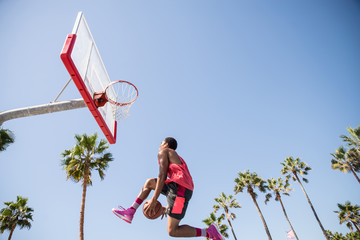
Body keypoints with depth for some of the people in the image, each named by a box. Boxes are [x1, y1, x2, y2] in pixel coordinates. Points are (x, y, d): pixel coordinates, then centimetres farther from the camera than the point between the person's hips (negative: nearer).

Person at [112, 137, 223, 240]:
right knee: (149, 182, 19)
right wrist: (168, 207, 30)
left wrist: (154, 199, -10)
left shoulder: (163, 152, 8)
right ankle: (130, 213, 13)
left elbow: (162, 176, -7)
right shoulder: (177, 159, 34)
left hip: (179, 187, -9)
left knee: (172, 231, -5)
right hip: (186, 190, 9)